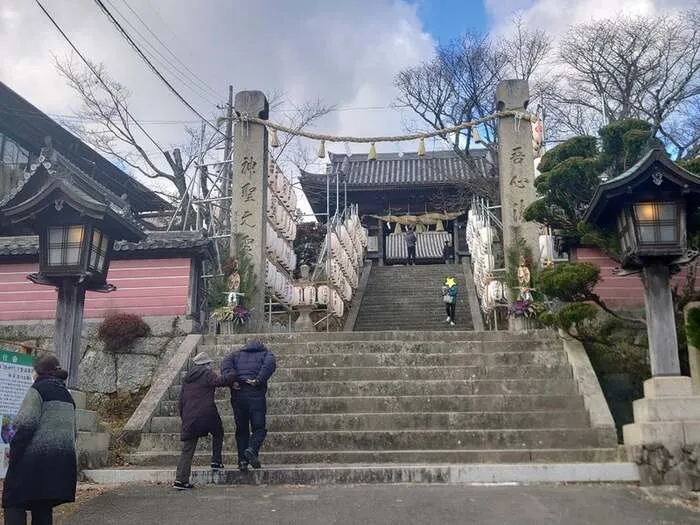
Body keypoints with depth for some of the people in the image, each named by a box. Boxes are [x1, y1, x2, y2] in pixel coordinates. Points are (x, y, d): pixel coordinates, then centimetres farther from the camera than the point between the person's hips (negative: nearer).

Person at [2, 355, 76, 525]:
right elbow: (72, 430, 18)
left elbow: (27, 425, -14)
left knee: (14, 503, 2)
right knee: (43, 507, 13)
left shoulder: (38, 388, -4)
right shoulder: (67, 395, 17)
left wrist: (13, 450, -8)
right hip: (63, 459, 7)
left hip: (37, 456, -7)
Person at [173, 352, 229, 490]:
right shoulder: (207, 373, 0)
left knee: (188, 448, 4)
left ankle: (181, 479, -3)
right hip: (207, 414, -5)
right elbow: (220, 381, -19)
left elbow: (181, 399, 19)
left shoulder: (187, 378, 19)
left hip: (189, 417, 5)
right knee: (218, 433, 24)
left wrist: (183, 418, 23)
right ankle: (216, 461, 20)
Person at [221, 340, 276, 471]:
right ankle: (252, 449, -21)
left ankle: (242, 460, 4)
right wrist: (259, 380, -11)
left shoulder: (237, 354, 24)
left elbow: (226, 362, 3)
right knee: (259, 427, 3)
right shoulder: (266, 354, 17)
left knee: (241, 429, 10)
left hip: (237, 394, 3)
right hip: (256, 394, -3)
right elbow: (270, 364, -8)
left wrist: (230, 380, -7)